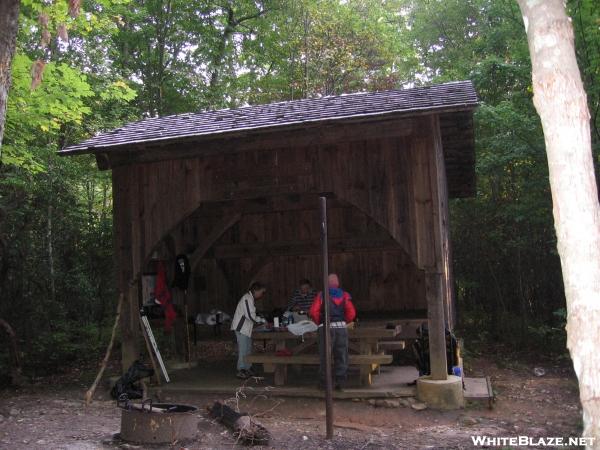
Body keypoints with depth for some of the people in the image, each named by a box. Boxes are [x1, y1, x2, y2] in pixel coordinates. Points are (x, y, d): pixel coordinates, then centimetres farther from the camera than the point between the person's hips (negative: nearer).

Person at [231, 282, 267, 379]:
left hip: (246, 328, 10)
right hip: (241, 328, -10)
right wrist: (263, 321, -13)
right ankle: (240, 371, -1)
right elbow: (251, 316, -24)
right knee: (243, 350, -7)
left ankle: (247, 369, 21)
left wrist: (261, 320, 11)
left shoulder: (249, 298, 15)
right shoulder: (247, 298, -18)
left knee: (248, 349, 14)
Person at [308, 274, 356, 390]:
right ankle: (340, 382, 6)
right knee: (341, 356, 7)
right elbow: (352, 313, -3)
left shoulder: (321, 295, 2)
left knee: (325, 356, 7)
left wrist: (319, 322, 8)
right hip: (341, 327, 1)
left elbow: (313, 312, -8)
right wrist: (344, 322, 13)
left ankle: (323, 382, 10)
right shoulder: (344, 295, 7)